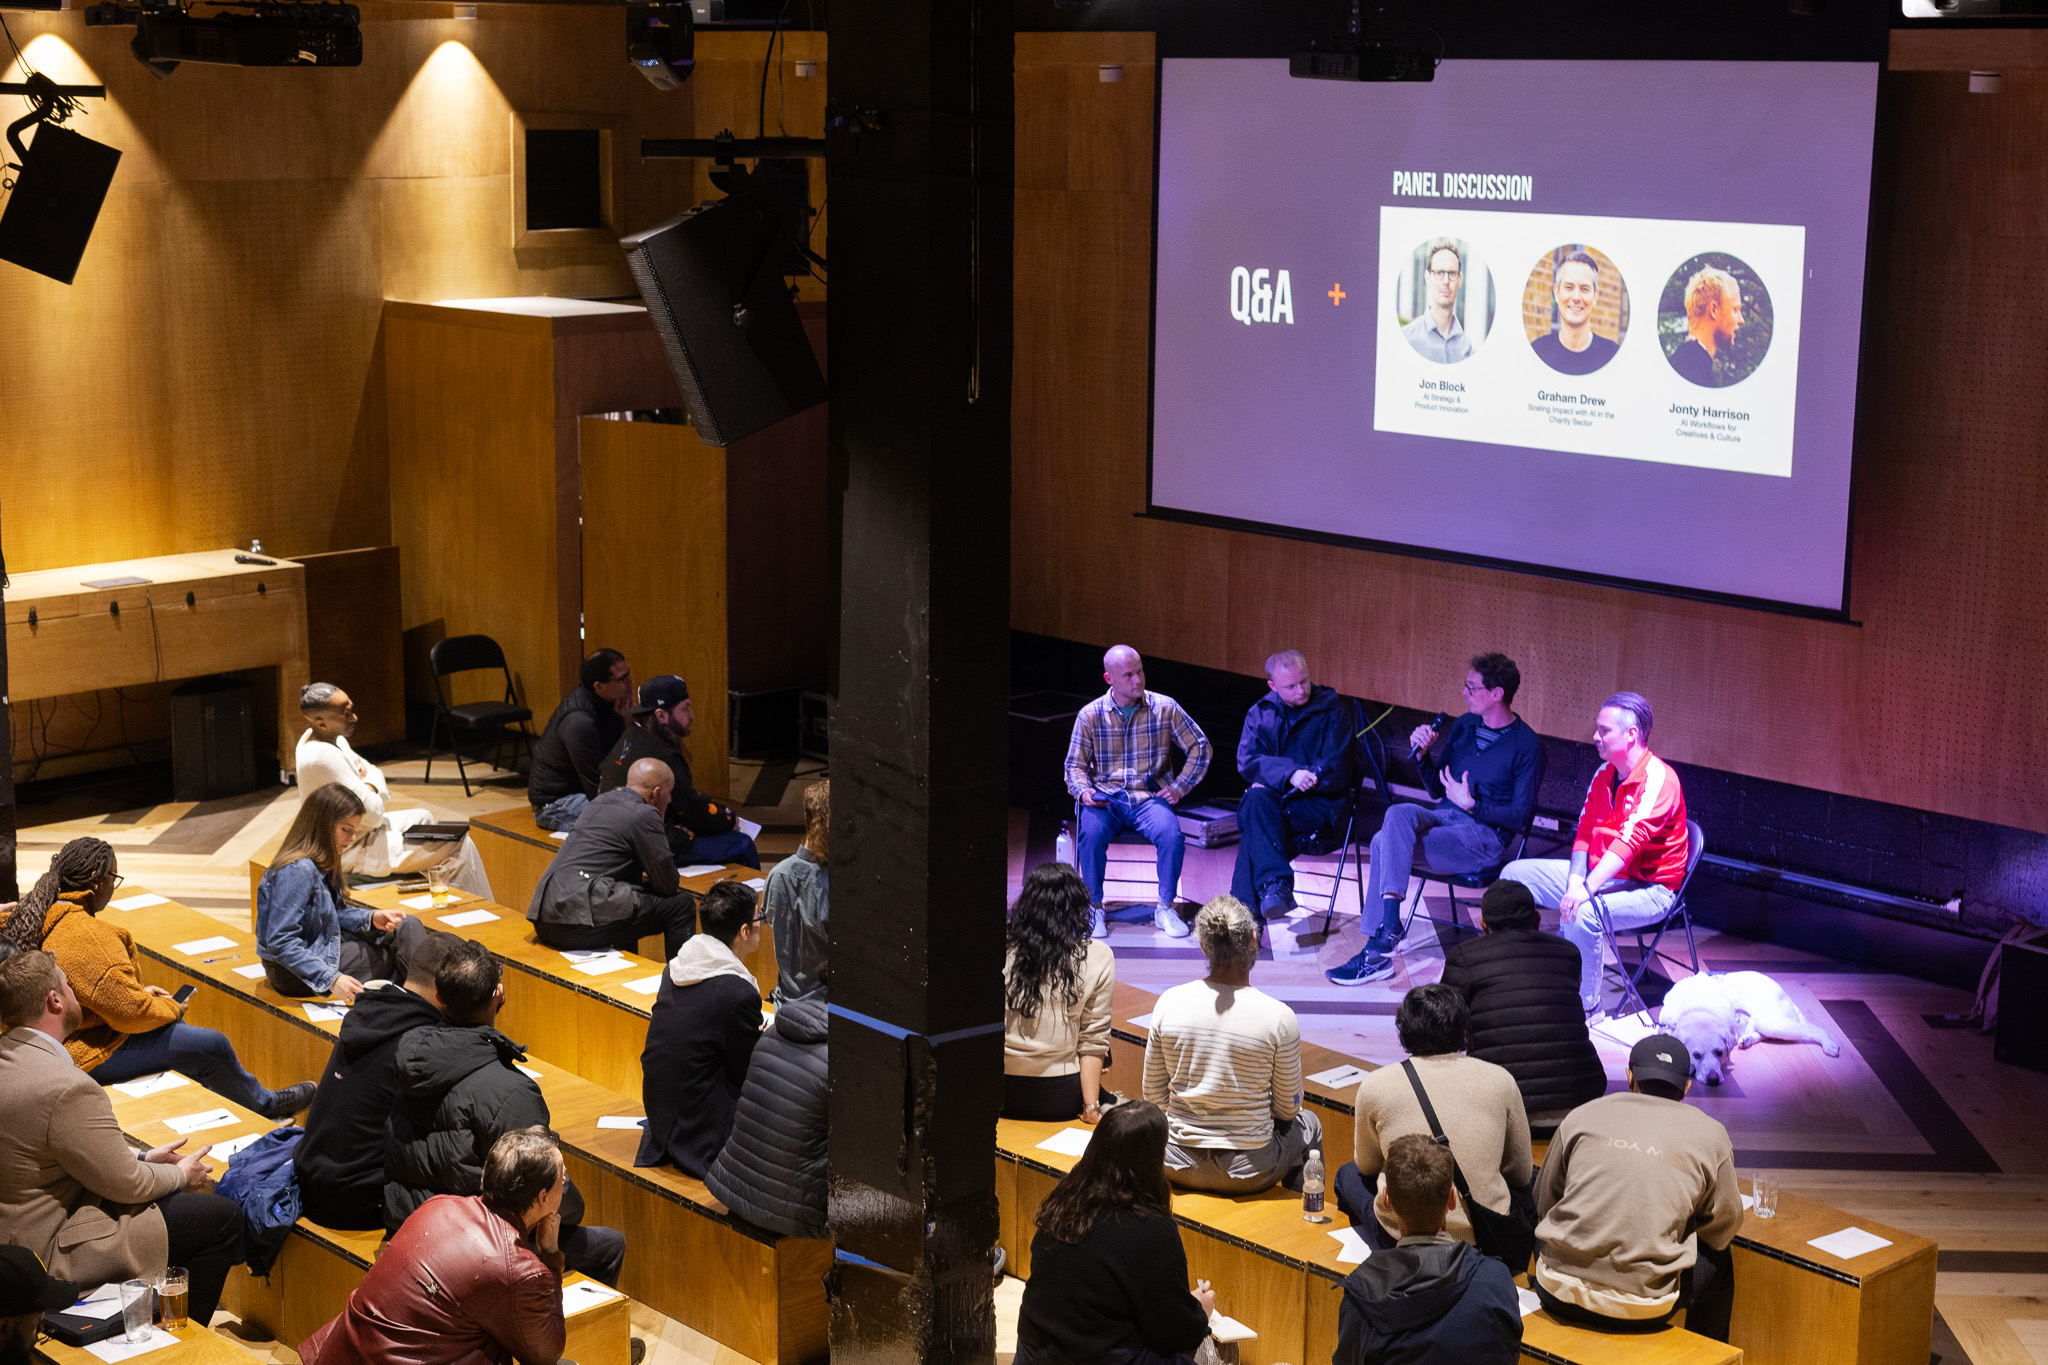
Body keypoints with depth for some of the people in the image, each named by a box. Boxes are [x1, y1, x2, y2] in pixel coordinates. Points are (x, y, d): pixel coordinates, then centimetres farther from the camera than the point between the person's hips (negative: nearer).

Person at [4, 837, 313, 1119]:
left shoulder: (40, 912, 2)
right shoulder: (86, 937, -30)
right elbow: (130, 1012, -26)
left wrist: (141, 992, 14)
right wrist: (171, 1009, -6)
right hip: (88, 1055, -11)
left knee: (174, 1023, 28)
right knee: (212, 1046, -3)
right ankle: (264, 1105, 24)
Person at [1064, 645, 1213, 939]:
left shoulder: (1165, 708, 1)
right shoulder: (1090, 715, 1)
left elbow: (1200, 747, 10)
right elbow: (1075, 764, 9)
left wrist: (1179, 787, 2)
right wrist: (1083, 791, -12)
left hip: (1150, 797, 0)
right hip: (1106, 799, 0)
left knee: (1171, 834, -31)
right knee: (1091, 833, -33)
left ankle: (1165, 908, -10)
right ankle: (1094, 908, -14)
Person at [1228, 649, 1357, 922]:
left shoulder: (1334, 712, 3)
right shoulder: (1259, 713, 14)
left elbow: (1335, 772, -6)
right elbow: (1247, 762, -1)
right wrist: (1289, 773, -21)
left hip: (1321, 807, -3)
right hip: (1274, 799, 3)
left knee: (1253, 824, -31)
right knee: (1256, 802, -34)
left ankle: (1247, 909, -32)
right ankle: (1276, 885, -44)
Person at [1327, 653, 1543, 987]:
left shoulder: (1526, 745, -4)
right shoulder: (1464, 725, 16)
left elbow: (1520, 816, -7)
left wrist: (1471, 805, -16)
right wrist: (1424, 755, 3)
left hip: (1486, 837, -6)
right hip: (1443, 818, 6)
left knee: (1386, 843, -28)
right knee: (1399, 812, -29)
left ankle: (1380, 943, -27)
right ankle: (1386, 932, -32)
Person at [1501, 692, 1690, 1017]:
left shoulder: (1658, 779, -21)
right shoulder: (1604, 773, 7)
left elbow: (1629, 841, -33)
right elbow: (1585, 832, 7)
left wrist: (1586, 890, -41)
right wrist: (1575, 880, -12)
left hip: (1647, 889, -9)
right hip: (1598, 874, 9)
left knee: (1582, 913, -37)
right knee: (1514, 875, 2)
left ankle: (1585, 1006, -19)